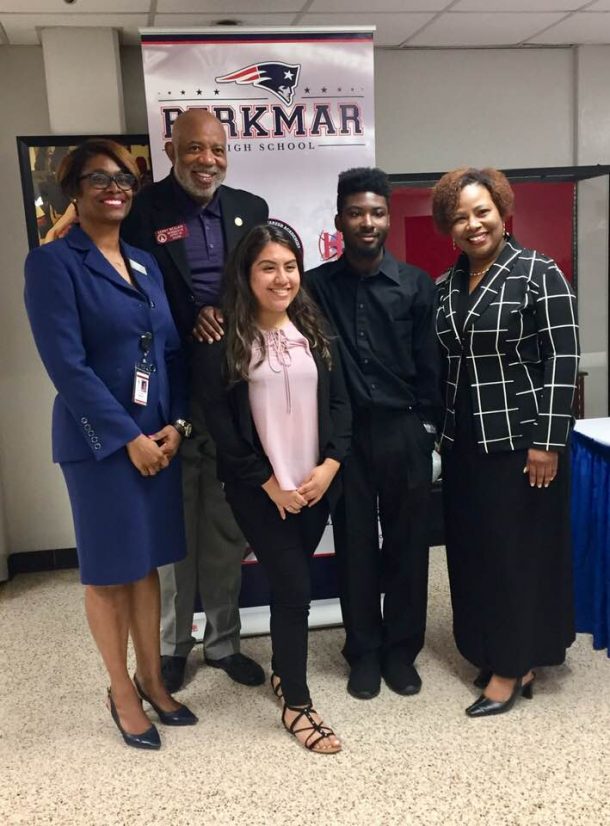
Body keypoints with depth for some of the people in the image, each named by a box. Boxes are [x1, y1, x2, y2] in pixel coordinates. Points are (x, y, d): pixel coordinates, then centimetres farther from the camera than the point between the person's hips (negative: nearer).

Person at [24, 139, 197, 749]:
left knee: (147, 562, 15)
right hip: (98, 440, -5)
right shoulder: (53, 262, -8)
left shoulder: (146, 263, 11)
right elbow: (66, 363, -15)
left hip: (159, 434, 6)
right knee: (109, 568, 8)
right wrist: (128, 436, -16)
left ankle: (151, 677, 32)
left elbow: (171, 350, 9)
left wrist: (174, 424, -5)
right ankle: (121, 690, 26)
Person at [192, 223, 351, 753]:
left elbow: (339, 401, 5)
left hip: (318, 483, 4)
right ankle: (297, 704, 13)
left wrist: (330, 465, -8)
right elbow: (219, 419, -10)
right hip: (260, 489, -4)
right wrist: (268, 482, -11)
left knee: (292, 581, 14)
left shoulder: (315, 330, 6)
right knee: (294, 586, -3)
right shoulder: (222, 340, -8)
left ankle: (282, 668, 37)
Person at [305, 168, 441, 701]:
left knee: (407, 543, 8)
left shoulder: (416, 285, 2)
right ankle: (364, 652, 24)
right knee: (355, 545, 8)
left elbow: (429, 364, 3)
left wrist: (425, 425, 0)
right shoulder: (317, 285, 1)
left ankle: (401, 650, 25)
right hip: (345, 434, 0)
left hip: (405, 432, 1)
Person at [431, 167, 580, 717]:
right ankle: (501, 655, 27)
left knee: (519, 550, 4)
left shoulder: (539, 274, -9)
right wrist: (443, 432, 12)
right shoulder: (445, 286, 9)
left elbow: (562, 360, -13)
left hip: (521, 440, -6)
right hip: (465, 443, 6)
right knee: (476, 551, 11)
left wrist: (547, 441, -16)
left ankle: (513, 668, 18)